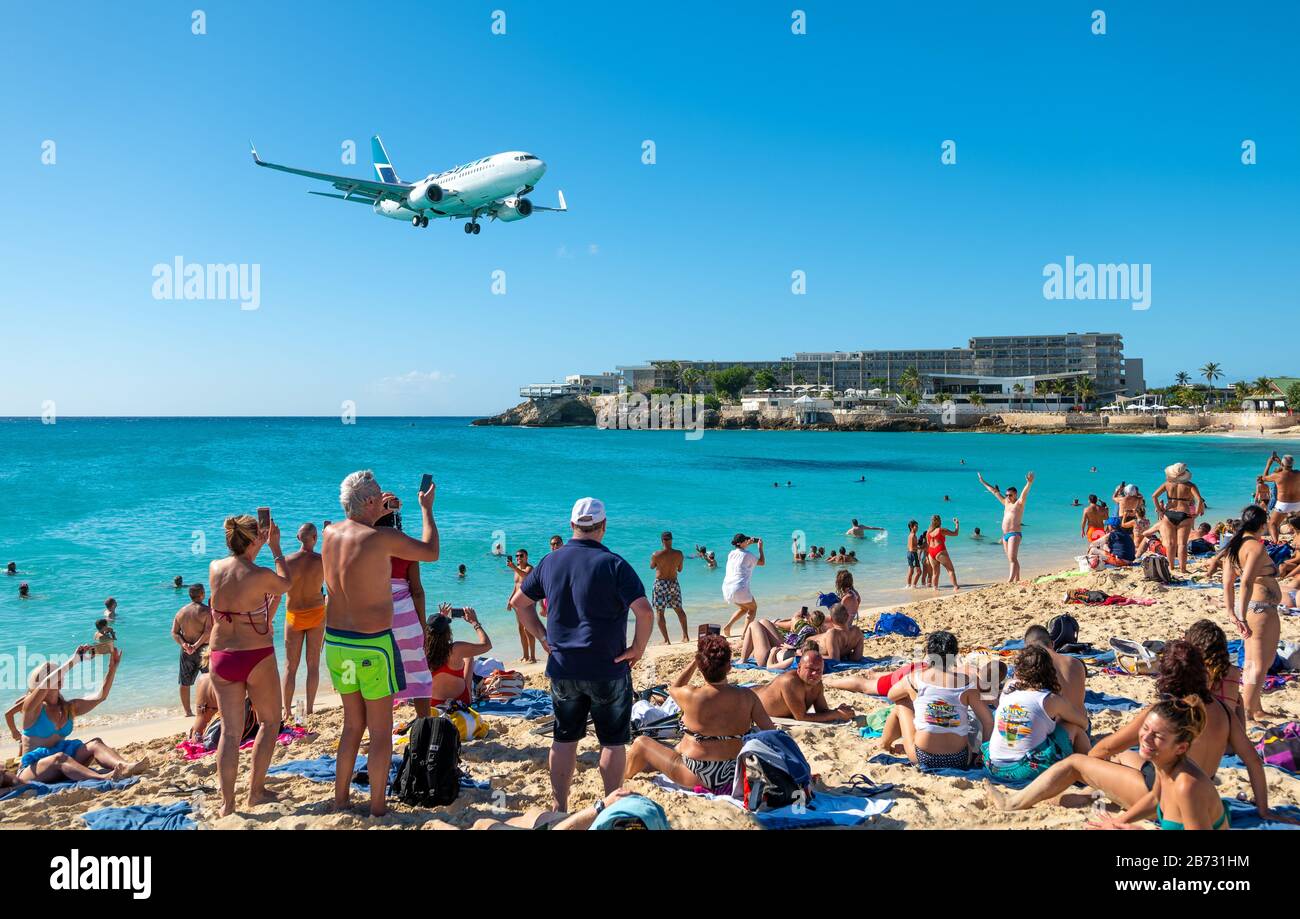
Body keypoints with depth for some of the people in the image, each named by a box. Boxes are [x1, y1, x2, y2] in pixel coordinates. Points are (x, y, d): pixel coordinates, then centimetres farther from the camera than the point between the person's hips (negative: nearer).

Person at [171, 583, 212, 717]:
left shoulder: (181, 611, 8)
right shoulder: (206, 610, -9)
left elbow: (174, 632, 2)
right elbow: (208, 631, -20)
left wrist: (183, 644, -9)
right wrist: (197, 645, -19)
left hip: (186, 651, 5)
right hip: (202, 649, -5)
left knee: (185, 683, 13)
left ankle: (187, 712, 19)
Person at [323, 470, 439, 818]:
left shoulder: (331, 533, 0)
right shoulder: (383, 537, -19)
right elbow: (431, 552, -5)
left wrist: (378, 514, 31)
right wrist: (426, 508, 7)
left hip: (336, 641, 7)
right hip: (372, 645, -6)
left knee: (353, 724, 21)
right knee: (380, 730, 7)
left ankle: (341, 797, 28)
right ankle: (378, 806, 14)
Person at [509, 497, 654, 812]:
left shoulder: (550, 561, 2)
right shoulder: (613, 564, -14)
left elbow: (518, 602, 12)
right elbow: (645, 612, -23)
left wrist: (543, 637, 13)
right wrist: (638, 648, -9)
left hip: (562, 668, 4)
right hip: (608, 669, -4)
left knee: (564, 738, 16)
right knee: (613, 741, 10)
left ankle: (560, 808, 21)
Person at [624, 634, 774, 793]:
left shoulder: (691, 696, -20)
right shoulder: (747, 697, -13)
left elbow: (673, 688, 4)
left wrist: (695, 660, 4)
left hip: (696, 778, -5)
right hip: (733, 774, 5)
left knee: (641, 743, 16)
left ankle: (621, 781, 40)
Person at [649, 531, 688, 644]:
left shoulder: (657, 554, -14)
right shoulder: (679, 554, -7)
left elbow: (651, 566, 4)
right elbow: (680, 569, 6)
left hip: (660, 584, -3)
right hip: (674, 583, 3)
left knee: (659, 612, 4)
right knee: (679, 609, 20)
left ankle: (666, 640, 0)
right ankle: (685, 636, 25)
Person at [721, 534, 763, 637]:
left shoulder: (731, 554, 12)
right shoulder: (747, 555, -6)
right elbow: (762, 562, 8)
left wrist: (748, 544, 36)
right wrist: (760, 548, 16)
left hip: (726, 588, 7)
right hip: (739, 588, -7)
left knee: (744, 608, 28)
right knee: (753, 608, 16)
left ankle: (727, 626, 12)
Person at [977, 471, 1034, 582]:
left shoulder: (1019, 503, -2)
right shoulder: (1006, 503, 19)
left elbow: (1024, 493, -21)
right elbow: (995, 491, 26)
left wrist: (1029, 483, -40)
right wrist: (983, 482, 32)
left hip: (1014, 534, -8)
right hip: (1005, 535, 8)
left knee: (1012, 559, -16)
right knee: (1012, 560, 9)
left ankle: (1010, 581, -26)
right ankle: (1017, 580, 12)